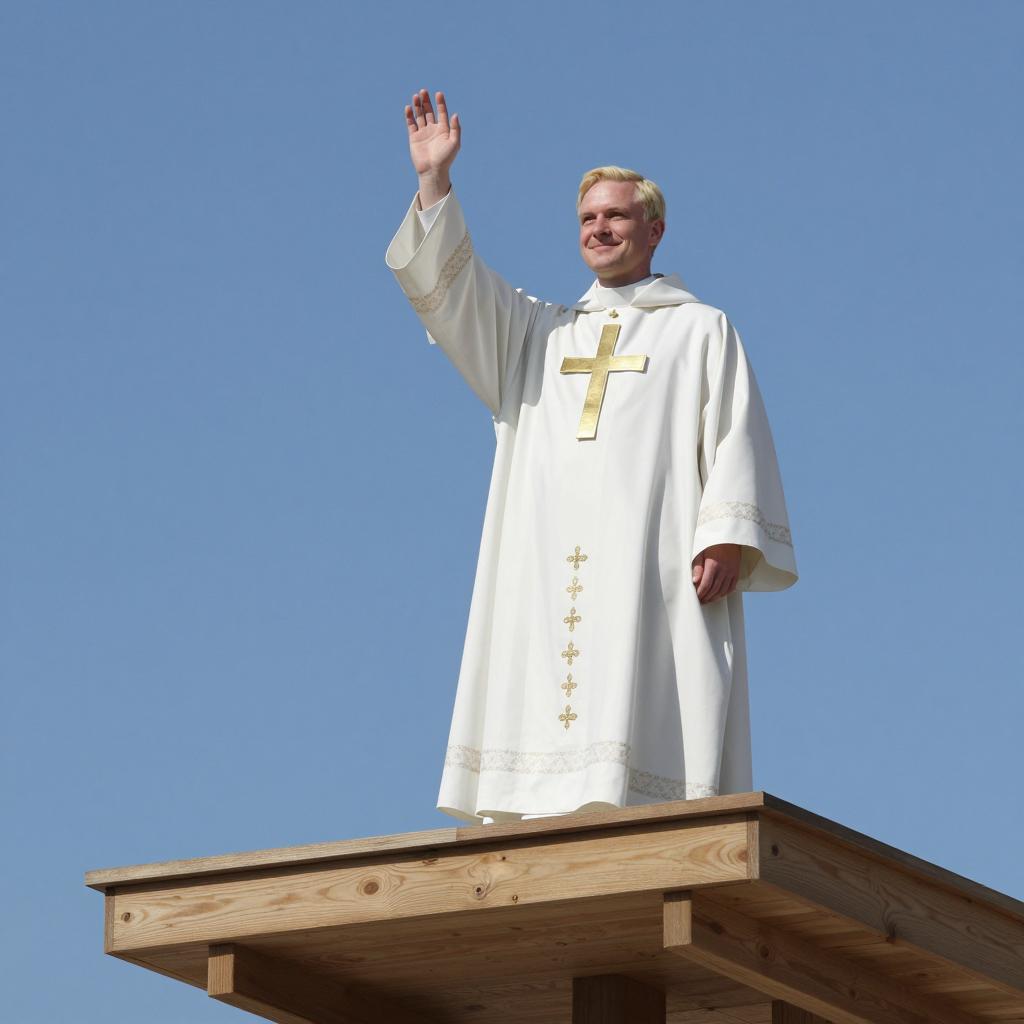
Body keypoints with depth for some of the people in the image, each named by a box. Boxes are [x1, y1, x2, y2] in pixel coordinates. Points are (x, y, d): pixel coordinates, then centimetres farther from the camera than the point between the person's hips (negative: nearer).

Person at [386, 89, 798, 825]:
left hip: (650, 566, -4)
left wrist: (727, 539, -11)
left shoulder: (701, 330, 16)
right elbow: (448, 288, 15)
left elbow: (737, 439, 5)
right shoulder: (537, 332, 27)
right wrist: (434, 180, 3)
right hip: (546, 565, 4)